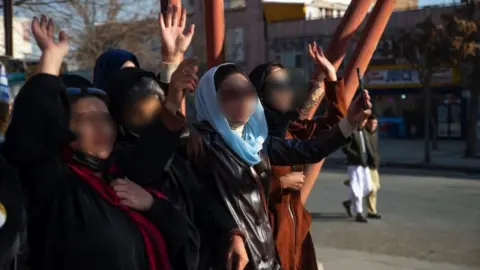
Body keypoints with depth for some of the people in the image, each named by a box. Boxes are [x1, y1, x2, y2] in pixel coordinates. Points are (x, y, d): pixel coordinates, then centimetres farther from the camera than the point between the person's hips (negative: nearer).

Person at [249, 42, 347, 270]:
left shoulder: (293, 129, 7)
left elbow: (335, 122, 16)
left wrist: (331, 75, 9)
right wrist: (282, 181, -16)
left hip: (296, 226, 8)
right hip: (266, 231, -8)